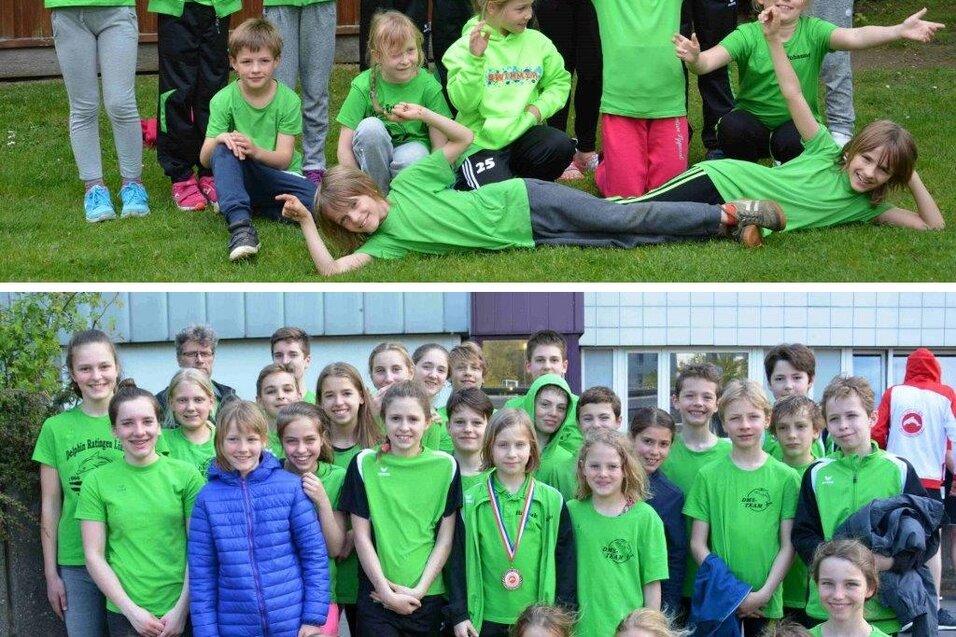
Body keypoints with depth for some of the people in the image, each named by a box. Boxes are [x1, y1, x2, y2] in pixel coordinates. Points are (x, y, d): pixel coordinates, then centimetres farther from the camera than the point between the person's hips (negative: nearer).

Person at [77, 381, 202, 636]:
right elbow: (94, 556, 0)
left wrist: (181, 608, -8)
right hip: (124, 614, 0)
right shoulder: (97, 481, 1)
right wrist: (131, 610, -7)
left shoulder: (186, 474, 1)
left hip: (183, 611, 0)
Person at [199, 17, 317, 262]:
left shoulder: (289, 101, -6)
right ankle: (240, 223, -45)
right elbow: (205, 159, -9)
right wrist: (219, 139, -32)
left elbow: (284, 158, -12)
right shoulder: (223, 100, -5)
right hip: (239, 177, 0)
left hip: (280, 177, 0)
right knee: (223, 150, -33)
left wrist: (255, 151, -33)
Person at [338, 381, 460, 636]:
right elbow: (361, 536, 0)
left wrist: (419, 590, -6)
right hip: (377, 595, -1)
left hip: (428, 595, 1)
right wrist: (387, 592, -6)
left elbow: (445, 537, 2)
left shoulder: (445, 466, 2)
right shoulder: (365, 464, 0)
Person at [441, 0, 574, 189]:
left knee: (561, 146, -26)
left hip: (524, 129, 4)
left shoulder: (537, 41, 5)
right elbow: (464, 104, -13)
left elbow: (559, 82, 13)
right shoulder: (464, 47, -6)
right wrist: (475, 60, -24)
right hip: (480, 141, -4)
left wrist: (541, 107, -6)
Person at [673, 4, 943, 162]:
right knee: (731, 126, -31)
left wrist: (899, 31, -45)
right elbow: (710, 60, -27)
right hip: (753, 122, 0)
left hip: (797, 124, 0)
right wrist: (694, 59, -53)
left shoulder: (813, 31, -11)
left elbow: (854, 37, -27)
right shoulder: (748, 35, -13)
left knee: (790, 141, -33)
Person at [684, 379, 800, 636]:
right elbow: (698, 543, 1)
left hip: (766, 605, 0)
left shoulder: (786, 477, 1)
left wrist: (764, 593, -10)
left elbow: (788, 545, 1)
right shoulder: (708, 476, 2)